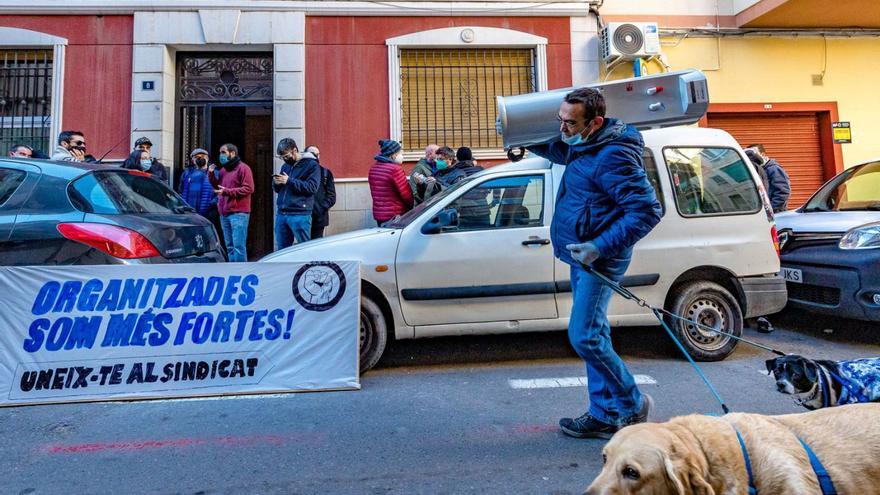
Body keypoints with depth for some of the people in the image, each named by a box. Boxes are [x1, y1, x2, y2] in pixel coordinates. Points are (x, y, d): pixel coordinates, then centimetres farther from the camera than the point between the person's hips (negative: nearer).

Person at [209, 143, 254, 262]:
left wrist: (227, 191, -16)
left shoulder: (243, 168, -5)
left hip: (238, 213, -8)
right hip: (224, 213, 8)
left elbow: (249, 189, -14)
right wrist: (211, 174, 11)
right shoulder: (223, 170, 19)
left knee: (238, 246, -10)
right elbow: (218, 187, 27)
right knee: (229, 246, 10)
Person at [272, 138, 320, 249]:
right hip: (281, 213, 7)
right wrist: (276, 183, 1)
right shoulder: (285, 166, 19)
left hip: (300, 215, -7)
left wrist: (289, 181, -16)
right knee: (281, 250, 10)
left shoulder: (311, 165, -2)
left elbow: (312, 187, -15)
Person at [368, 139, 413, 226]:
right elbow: (406, 194, -14)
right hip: (395, 215, -8)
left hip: (378, 214, 8)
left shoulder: (373, 168, 9)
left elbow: (375, 193, 14)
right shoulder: (395, 169, -16)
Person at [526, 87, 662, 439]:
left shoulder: (612, 158, -20)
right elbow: (557, 150, 34)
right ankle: (606, 415, 22)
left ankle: (632, 405, 11)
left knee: (584, 336, -11)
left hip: (597, 259, -10)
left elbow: (647, 210, -22)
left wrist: (599, 247, -26)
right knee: (593, 335, 12)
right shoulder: (583, 147, 10)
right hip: (582, 256, 10)